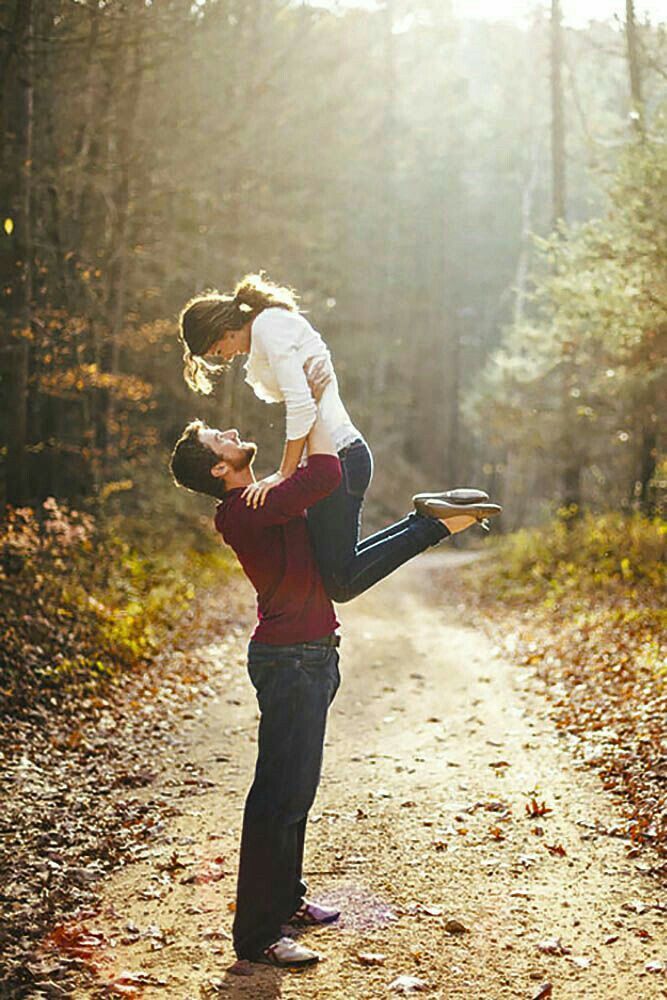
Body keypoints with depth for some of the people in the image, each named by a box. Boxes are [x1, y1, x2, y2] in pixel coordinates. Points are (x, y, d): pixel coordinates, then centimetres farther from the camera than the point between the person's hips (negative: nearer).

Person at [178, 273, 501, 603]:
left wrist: (284, 474, -13)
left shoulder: (267, 326, -9)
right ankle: (432, 517, 10)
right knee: (331, 571, 13)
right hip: (338, 456, 10)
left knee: (341, 584, -7)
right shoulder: (278, 324, 22)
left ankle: (438, 523, -8)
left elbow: (301, 406, -19)